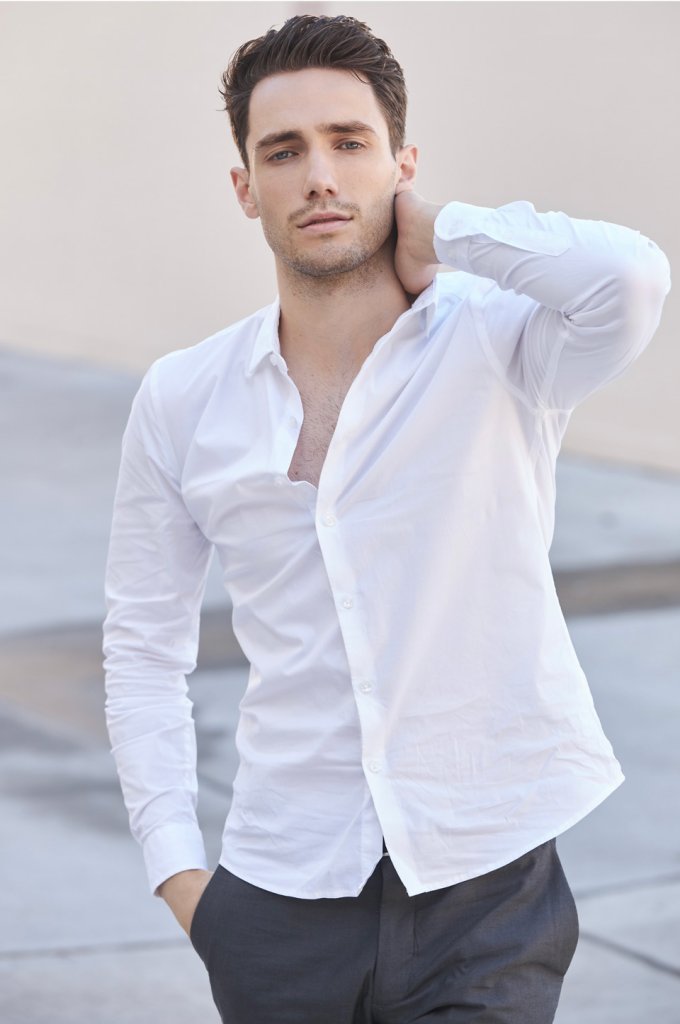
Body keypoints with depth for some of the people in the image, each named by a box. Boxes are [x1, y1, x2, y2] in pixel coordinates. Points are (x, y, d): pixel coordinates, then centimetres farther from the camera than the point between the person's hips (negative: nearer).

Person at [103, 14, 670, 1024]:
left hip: (485, 890, -3)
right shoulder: (183, 401, 3)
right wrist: (176, 866, 3)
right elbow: (143, 646, 11)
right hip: (282, 896, 3)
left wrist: (441, 234, -14)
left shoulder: (495, 345, -8)